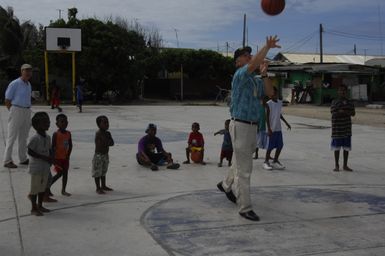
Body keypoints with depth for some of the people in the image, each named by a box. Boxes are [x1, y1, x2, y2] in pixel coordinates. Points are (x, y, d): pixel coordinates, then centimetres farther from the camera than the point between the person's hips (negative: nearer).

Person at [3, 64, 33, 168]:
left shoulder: (28, 84, 13)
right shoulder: (14, 84, -10)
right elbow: (7, 100, -8)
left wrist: (28, 113, 11)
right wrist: (13, 112, -5)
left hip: (27, 112, 7)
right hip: (17, 110, -7)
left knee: (23, 136, 13)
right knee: (12, 136, -4)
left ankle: (23, 159, 22)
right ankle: (7, 161, 1)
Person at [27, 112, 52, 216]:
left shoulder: (47, 137, 6)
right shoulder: (34, 138, -17)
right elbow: (30, 152, -19)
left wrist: (51, 158, -5)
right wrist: (44, 157, -22)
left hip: (45, 167, 7)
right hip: (36, 167, -7)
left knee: (42, 187, 15)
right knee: (35, 188, 1)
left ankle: (40, 206, 28)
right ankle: (34, 208, 12)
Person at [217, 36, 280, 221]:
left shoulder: (255, 80, 14)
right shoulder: (240, 75, -12)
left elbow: (269, 92, 4)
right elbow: (253, 64, -30)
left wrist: (264, 74, -5)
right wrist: (267, 47, -26)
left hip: (252, 126, 9)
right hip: (240, 126, -9)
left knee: (242, 163, 23)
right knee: (244, 169, -5)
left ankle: (226, 185, 48)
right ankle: (245, 208, 2)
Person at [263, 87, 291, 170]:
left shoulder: (280, 102, 9)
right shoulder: (268, 104, -10)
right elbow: (267, 117, -12)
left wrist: (286, 123, 21)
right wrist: (269, 129, -16)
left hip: (278, 129, 6)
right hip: (272, 129, -6)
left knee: (280, 145, 6)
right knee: (270, 146, -1)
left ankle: (275, 161, 19)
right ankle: (266, 162, 12)